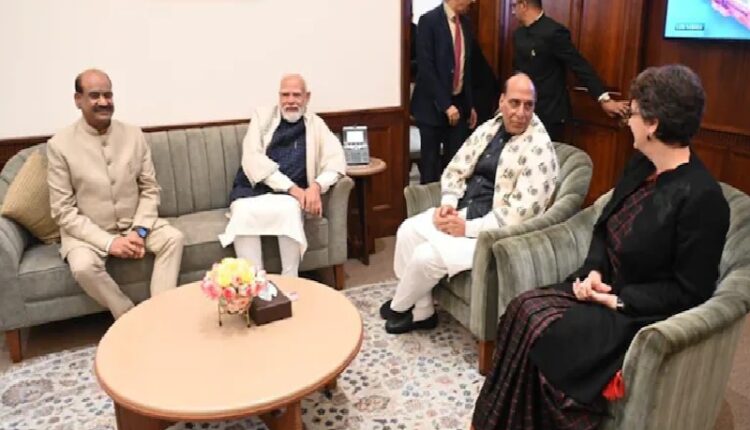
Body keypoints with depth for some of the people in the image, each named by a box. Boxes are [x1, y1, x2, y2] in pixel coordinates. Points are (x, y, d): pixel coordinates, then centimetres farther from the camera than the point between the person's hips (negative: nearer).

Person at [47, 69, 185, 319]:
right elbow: (63, 211, -11)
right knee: (84, 266, -32)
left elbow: (150, 190, 2)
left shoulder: (133, 135, -1)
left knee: (173, 238, -21)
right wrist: (108, 242, -21)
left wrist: (139, 231, -15)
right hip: (88, 231, -3)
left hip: (134, 224, 3)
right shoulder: (60, 145, -10)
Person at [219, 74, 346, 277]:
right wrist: (291, 187, -17)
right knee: (244, 212, -33)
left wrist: (317, 186, -21)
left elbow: (336, 160, 1)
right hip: (252, 191, 0)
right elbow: (252, 158, -6)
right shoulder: (262, 116, 9)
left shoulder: (316, 125, 12)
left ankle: (290, 282, -22)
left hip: (288, 196, 0)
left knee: (289, 209, -34)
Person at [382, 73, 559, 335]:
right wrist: (448, 203, -8)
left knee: (427, 255, -19)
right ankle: (422, 312, 7)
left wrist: (468, 228, -21)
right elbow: (456, 169, 12)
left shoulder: (539, 149, -18)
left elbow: (521, 212, -24)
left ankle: (399, 308, 14)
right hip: (463, 212, 8)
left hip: (496, 231, -8)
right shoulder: (488, 128, 6)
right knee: (408, 231, -5)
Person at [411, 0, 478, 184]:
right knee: (431, 164, 3)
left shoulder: (465, 22, 10)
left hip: (459, 103, 6)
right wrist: (445, 104, -18)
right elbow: (426, 68, -16)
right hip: (433, 105, -6)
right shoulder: (429, 20, -11)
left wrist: (470, 105, 12)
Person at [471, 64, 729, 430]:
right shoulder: (640, 165, 5)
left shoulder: (701, 198, -20)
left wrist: (619, 299, -18)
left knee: (542, 332, -24)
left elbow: (689, 291, -17)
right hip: (603, 286, 8)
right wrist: (594, 270, -5)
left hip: (642, 313, -7)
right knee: (523, 309, -14)